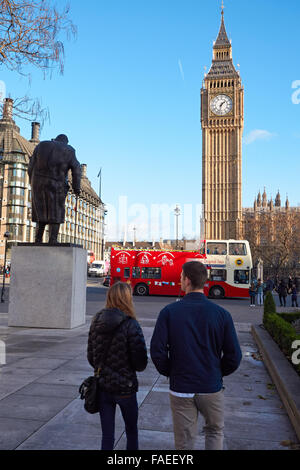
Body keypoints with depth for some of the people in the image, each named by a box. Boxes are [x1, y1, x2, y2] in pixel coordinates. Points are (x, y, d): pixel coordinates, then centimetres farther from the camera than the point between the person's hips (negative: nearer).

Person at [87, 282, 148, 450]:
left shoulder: (97, 321, -3)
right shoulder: (130, 325, -18)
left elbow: (91, 357, 5)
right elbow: (140, 363, -16)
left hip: (102, 386, 4)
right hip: (125, 387, -4)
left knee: (107, 435, 15)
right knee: (131, 430, 20)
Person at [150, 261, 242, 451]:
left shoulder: (169, 312, -10)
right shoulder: (221, 314, -9)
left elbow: (157, 350, -12)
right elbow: (234, 356, -7)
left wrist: (170, 373, 5)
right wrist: (217, 373, 10)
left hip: (180, 388, 0)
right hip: (211, 388, 0)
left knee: (184, 442, 16)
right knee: (215, 431, 24)